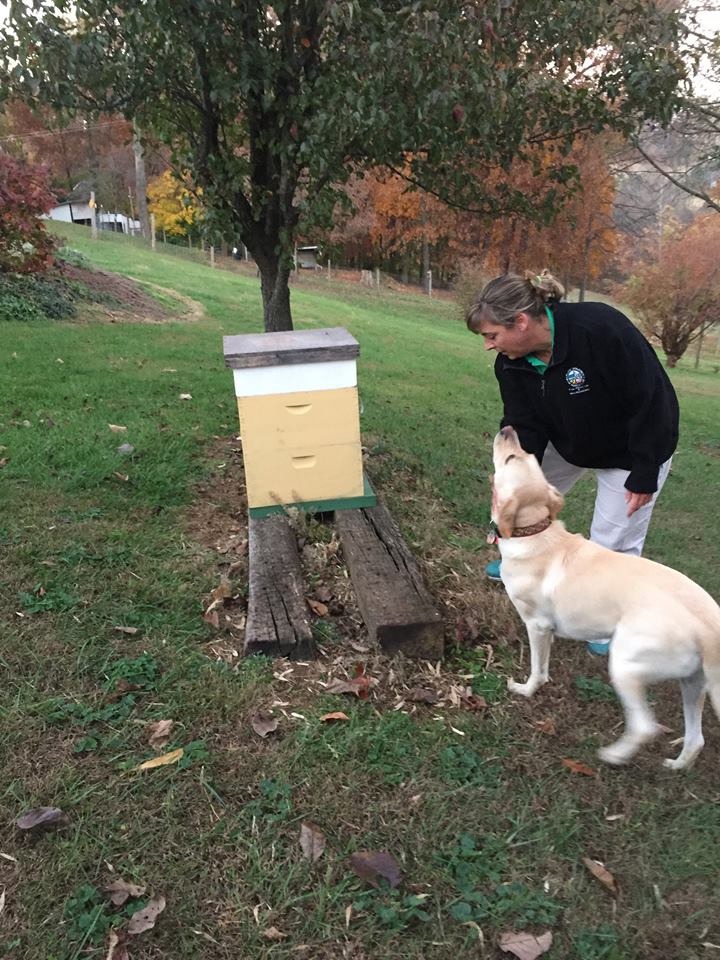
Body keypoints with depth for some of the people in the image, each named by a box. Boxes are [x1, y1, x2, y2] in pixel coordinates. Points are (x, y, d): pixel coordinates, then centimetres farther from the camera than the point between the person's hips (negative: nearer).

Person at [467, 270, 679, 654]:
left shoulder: (600, 330, -38)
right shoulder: (511, 363, -17)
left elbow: (650, 401, -30)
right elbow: (525, 426, -14)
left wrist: (644, 474, -24)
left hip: (631, 449, -6)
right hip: (570, 440, 6)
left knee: (613, 540, 0)